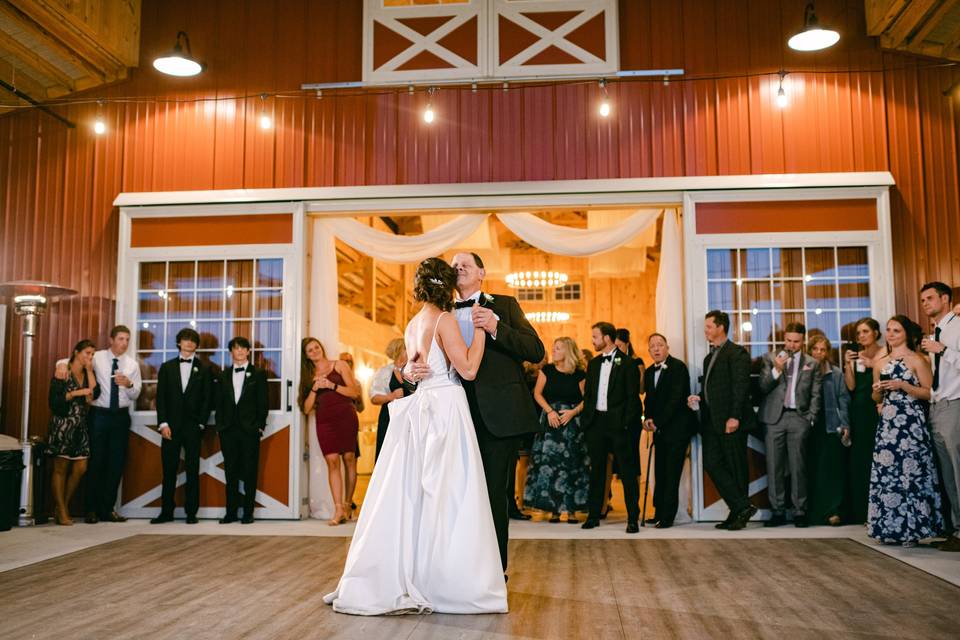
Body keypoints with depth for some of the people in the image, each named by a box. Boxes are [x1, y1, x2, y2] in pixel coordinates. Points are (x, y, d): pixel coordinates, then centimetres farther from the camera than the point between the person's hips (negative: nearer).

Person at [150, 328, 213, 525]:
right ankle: (166, 511, 10)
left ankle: (191, 512, 6)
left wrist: (201, 424, -6)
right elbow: (160, 397, 5)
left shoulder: (204, 369, 7)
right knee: (169, 470, 3)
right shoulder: (167, 367, 11)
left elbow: (207, 399, 3)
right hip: (171, 426, 1)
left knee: (192, 471, 1)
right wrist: (163, 424, -5)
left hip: (193, 427, -1)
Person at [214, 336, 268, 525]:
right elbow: (219, 403, 12)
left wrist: (260, 426, -6)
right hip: (228, 430, 3)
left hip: (250, 429, -3)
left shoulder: (258, 374, 3)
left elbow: (263, 403, 1)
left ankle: (248, 512, 7)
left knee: (250, 472, 1)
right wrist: (220, 426, 3)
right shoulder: (224, 375, 13)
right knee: (231, 472, 5)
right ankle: (231, 512, 11)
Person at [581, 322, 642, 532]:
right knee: (597, 470, 11)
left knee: (627, 471, -1)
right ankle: (594, 515, 19)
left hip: (618, 423, -6)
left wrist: (627, 423, -14)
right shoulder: (593, 364, 14)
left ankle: (633, 518, 5)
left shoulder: (627, 363, -4)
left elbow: (633, 396, -7)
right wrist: (586, 420, 6)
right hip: (596, 422, 6)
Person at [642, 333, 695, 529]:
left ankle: (667, 516, -2)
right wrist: (648, 419, -2)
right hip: (660, 430, 7)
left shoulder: (678, 367, -10)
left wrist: (657, 422, -14)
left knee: (671, 474, -6)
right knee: (660, 474, 8)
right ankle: (659, 513, 14)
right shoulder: (649, 372, 14)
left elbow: (675, 399, -16)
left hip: (677, 429, -7)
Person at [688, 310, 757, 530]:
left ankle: (739, 512, 9)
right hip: (712, 421, 9)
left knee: (736, 468, 0)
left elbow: (740, 386, -15)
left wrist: (734, 417, -21)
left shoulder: (737, 353, -7)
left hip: (731, 421, -9)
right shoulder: (710, 357, 20)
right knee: (712, 464, 2)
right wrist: (699, 398, 4)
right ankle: (741, 508, 7)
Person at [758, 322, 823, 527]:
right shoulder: (770, 359, 10)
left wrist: (811, 419, -1)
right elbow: (763, 387, 1)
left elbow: (816, 394, 8)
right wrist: (776, 370, -13)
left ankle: (800, 512, 8)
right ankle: (777, 512, 7)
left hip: (799, 418, 0)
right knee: (774, 466, 1)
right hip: (775, 417, 1)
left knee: (798, 466, 0)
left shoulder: (812, 364, 10)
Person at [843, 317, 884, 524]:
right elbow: (851, 386, 4)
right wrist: (847, 365, -8)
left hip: (878, 409, -5)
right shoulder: (855, 356, 12)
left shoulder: (885, 354, -1)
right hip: (859, 411, 5)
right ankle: (862, 512, 11)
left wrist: (873, 364, -18)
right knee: (859, 460, 5)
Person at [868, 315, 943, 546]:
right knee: (886, 471, 2)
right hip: (887, 424, 5)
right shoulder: (880, 363, 14)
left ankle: (912, 528, 4)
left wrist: (903, 385, -15)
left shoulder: (917, 360, -1)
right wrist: (878, 390, 0)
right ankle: (890, 528, 10)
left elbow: (929, 393, -7)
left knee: (910, 471, -5)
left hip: (911, 423, -5)